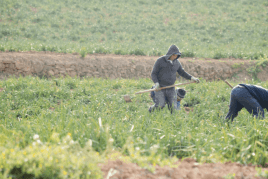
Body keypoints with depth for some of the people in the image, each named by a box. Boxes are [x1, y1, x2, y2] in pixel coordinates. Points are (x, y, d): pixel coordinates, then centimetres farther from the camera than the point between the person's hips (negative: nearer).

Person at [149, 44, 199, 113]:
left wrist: (192, 78, 2)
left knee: (172, 107, -9)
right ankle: (151, 110, 12)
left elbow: (182, 73, 16)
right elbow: (153, 74, -7)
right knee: (160, 105, -18)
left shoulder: (176, 62, 4)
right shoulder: (160, 61, -10)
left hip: (171, 89, 4)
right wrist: (156, 83, -24)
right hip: (160, 87, -4)